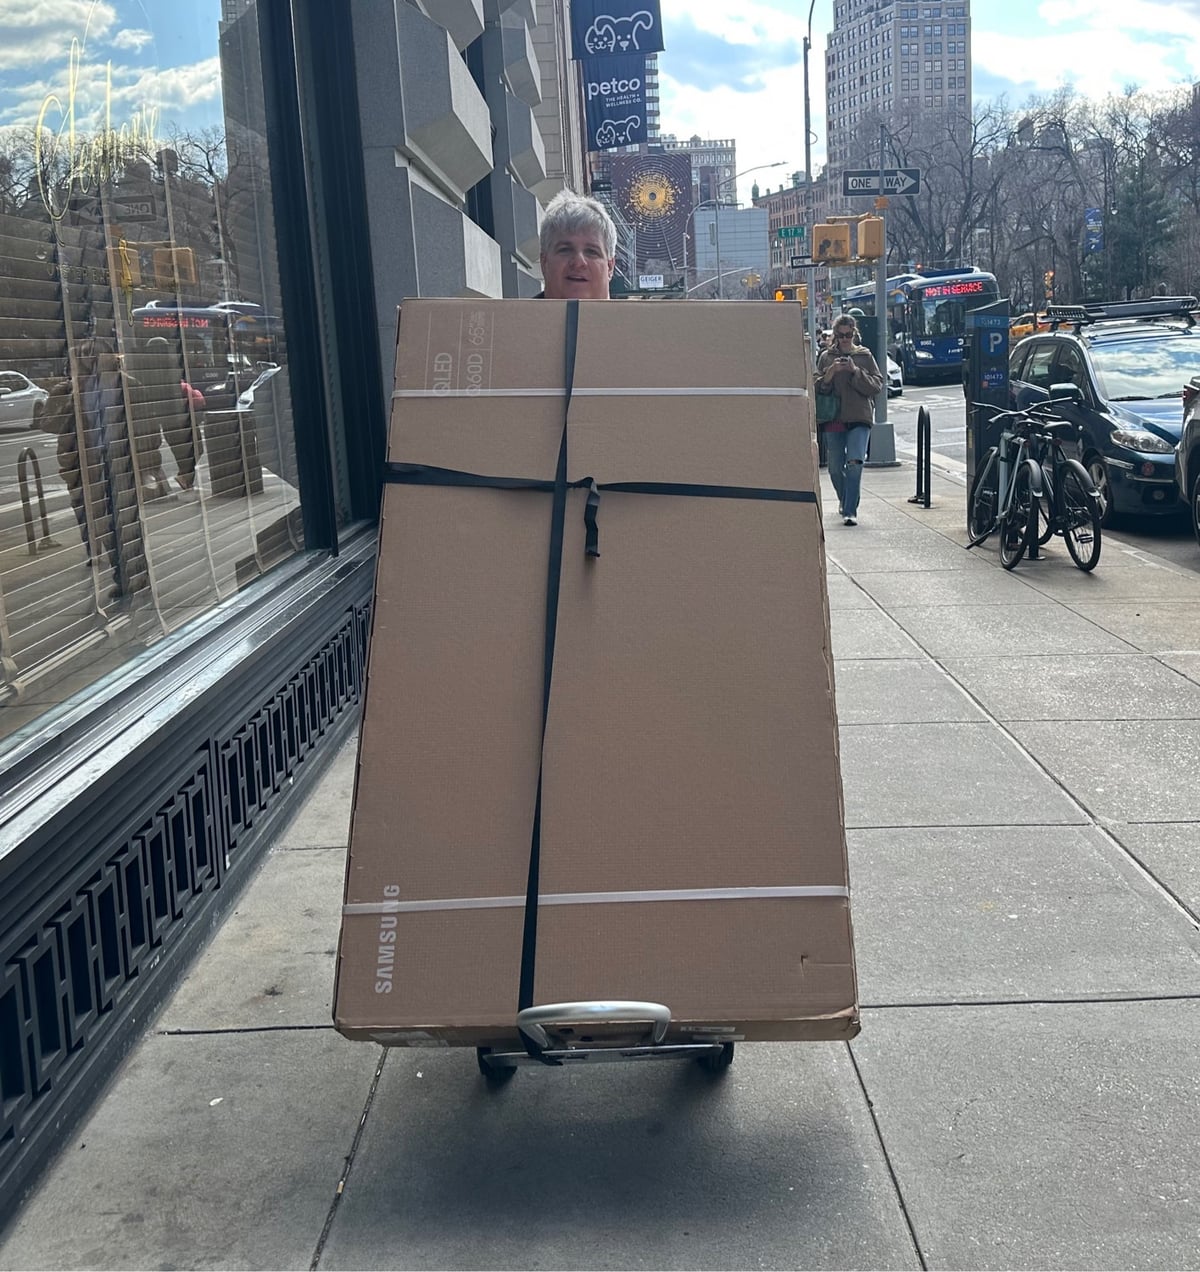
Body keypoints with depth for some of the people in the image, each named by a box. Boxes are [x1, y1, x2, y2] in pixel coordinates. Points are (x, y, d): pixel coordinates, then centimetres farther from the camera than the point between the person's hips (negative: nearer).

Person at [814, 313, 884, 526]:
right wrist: (831, 372, -13)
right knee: (835, 467, 8)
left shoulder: (864, 356, 6)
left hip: (859, 419, -2)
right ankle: (844, 501, 36)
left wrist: (856, 371, -12)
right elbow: (818, 388, 3)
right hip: (833, 419, 2)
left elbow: (876, 386, 1)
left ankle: (850, 511, -15)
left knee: (854, 463, -18)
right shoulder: (826, 357, 9)